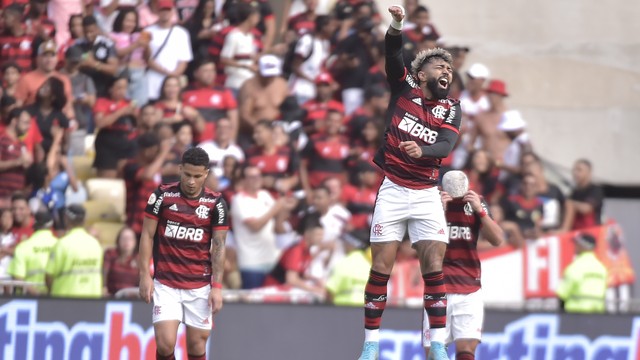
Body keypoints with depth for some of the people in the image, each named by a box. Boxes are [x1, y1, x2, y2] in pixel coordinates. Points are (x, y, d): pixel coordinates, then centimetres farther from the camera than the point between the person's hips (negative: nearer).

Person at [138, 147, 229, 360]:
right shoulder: (162, 195, -4)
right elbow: (147, 235, 1)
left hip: (200, 286, 1)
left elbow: (219, 246, 1)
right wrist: (144, 275, -5)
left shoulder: (216, 203, -2)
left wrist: (217, 286, -6)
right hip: (165, 284, -1)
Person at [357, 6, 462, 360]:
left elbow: (446, 145, -12)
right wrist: (396, 26, -30)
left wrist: (422, 150, -33)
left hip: (426, 194, 2)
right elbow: (393, 53, -11)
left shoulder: (450, 108, 5)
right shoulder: (404, 87, 3)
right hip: (392, 190, -2)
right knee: (381, 267, -2)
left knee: (434, 265, -5)